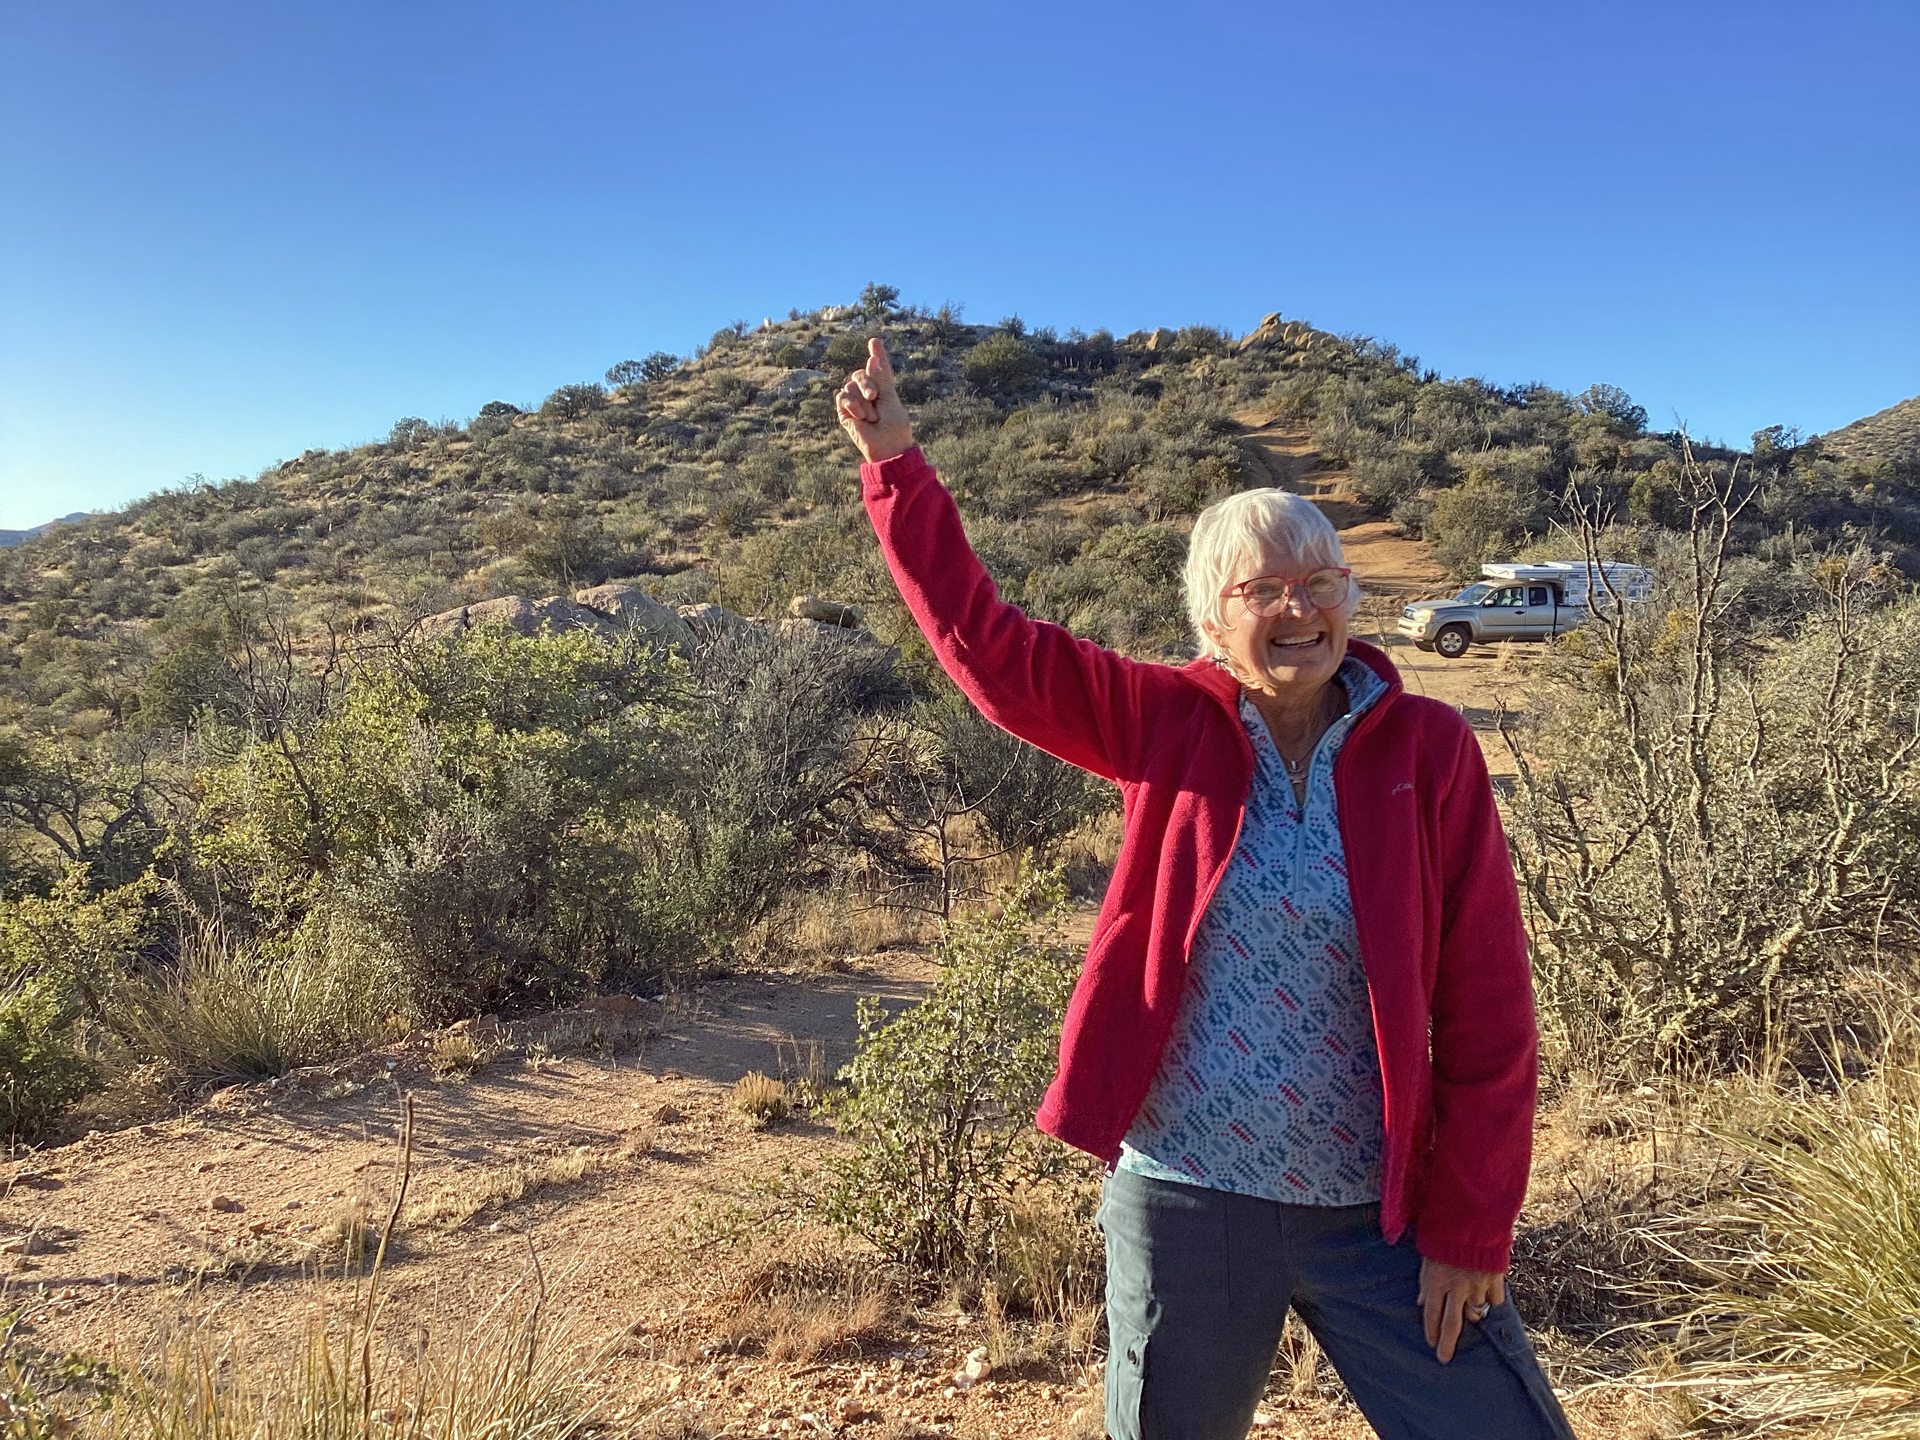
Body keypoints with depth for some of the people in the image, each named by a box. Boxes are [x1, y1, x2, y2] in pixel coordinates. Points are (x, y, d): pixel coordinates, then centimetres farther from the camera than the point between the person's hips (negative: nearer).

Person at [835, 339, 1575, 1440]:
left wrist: (1472, 1226, -5)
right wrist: (897, 465, -8)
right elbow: (988, 645, -6)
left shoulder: (1429, 750, -8)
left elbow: (1488, 1010, -7)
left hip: (1380, 1214, 0)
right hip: (1181, 1202, 1)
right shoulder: (1169, 726, -5)